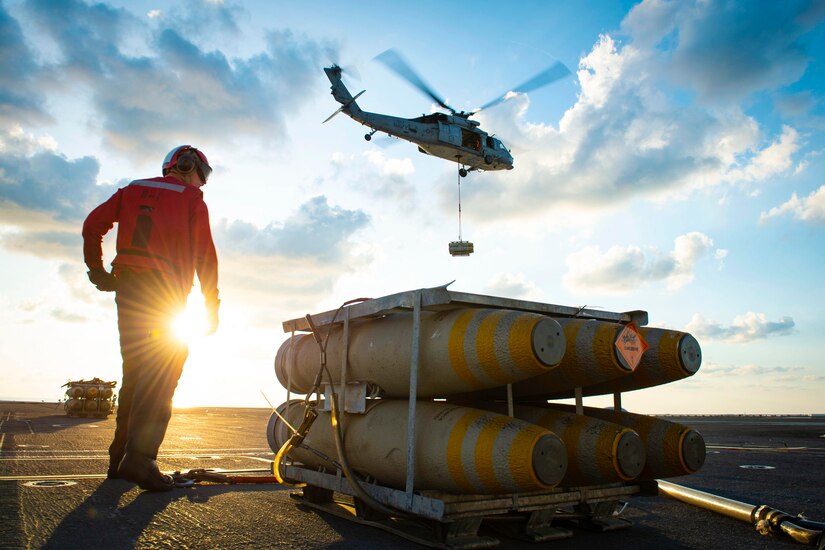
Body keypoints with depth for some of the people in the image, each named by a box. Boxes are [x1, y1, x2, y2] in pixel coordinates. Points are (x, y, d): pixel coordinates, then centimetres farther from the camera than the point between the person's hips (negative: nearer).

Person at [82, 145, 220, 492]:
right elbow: (205, 256, 0)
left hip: (128, 288, 6)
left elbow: (93, 225, 11)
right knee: (160, 377, -7)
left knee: (135, 372, 12)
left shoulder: (133, 190, 20)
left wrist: (97, 270, 17)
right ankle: (139, 459, -18)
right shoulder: (192, 199, 6)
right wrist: (212, 307, 2)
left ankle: (120, 458, 15)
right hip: (165, 290, -5)